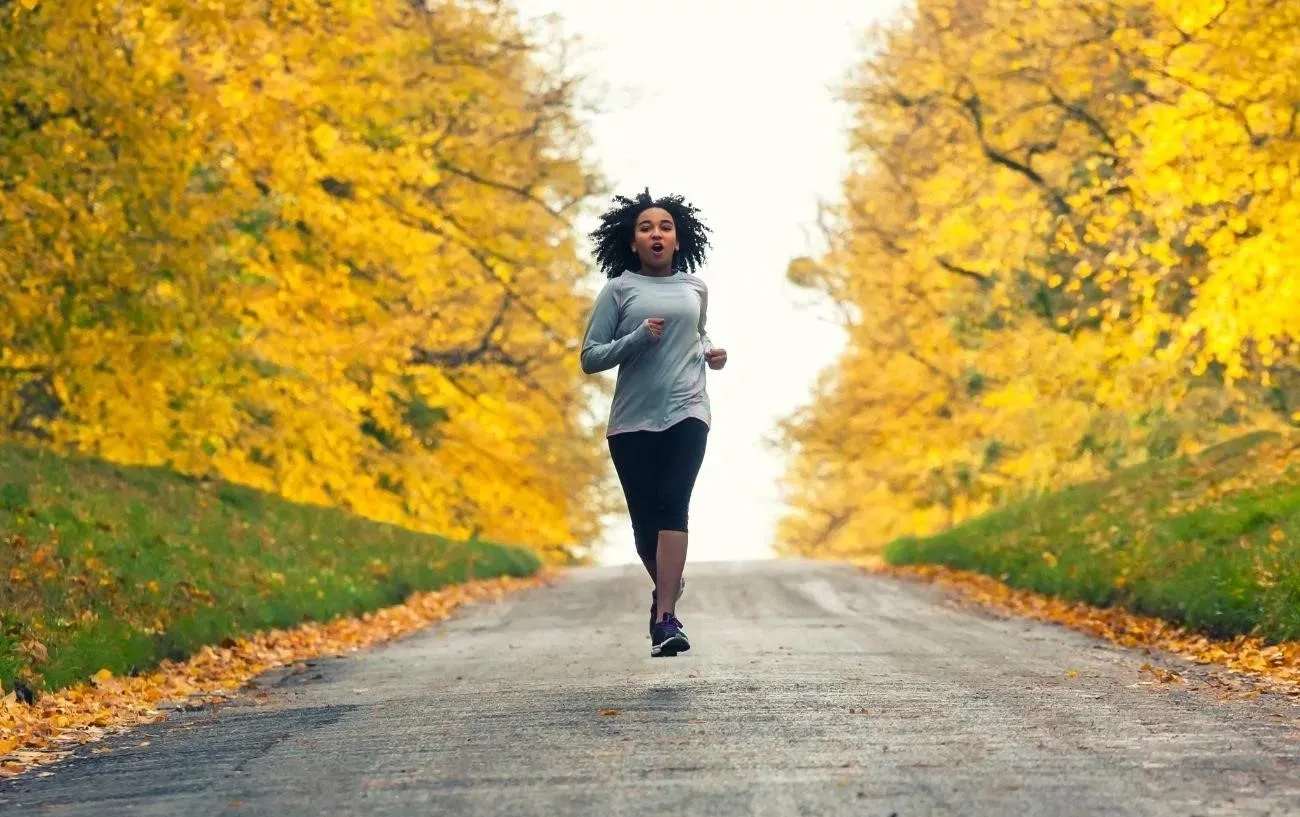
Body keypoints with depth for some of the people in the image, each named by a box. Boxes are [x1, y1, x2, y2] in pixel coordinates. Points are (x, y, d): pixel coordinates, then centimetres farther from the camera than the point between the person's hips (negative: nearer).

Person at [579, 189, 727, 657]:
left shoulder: (695, 288, 11)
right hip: (633, 420, 0)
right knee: (645, 517, 4)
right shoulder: (618, 289, 2)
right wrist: (637, 338, -16)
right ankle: (666, 586, 35)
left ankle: (665, 619, -20)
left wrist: (710, 353, 9)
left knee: (673, 505, -16)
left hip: (686, 413, 0)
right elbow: (590, 357, -1)